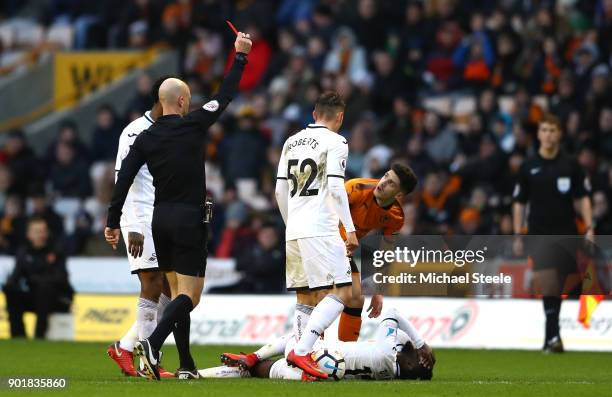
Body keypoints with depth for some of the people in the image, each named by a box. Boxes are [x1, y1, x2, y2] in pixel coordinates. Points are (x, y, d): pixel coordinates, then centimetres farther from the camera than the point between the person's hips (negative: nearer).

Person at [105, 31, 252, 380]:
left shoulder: (145, 138, 3)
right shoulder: (193, 126, -7)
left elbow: (124, 180, -2)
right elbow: (225, 96, 0)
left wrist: (113, 223, 3)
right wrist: (241, 57, 10)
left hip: (161, 220, 5)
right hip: (189, 219, -5)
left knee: (178, 292, 14)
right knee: (190, 295, -4)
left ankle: (187, 365, 12)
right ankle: (153, 344, -27)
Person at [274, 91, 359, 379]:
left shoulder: (292, 142, 17)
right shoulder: (335, 142, -3)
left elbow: (280, 190, 17)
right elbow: (335, 187, -12)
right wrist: (350, 229, -10)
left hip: (294, 233, 7)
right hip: (321, 231, -7)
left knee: (305, 299, 11)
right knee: (340, 293, -9)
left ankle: (302, 356, 2)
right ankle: (301, 351, -22)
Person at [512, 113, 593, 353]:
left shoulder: (570, 166, 5)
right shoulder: (528, 168, 4)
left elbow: (582, 198, 8)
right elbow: (519, 203, 9)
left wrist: (589, 228, -4)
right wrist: (517, 236, 3)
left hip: (567, 234, 1)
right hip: (539, 234, -1)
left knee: (558, 286, 6)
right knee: (546, 282, -17)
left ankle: (550, 337, 17)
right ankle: (553, 335, -22)